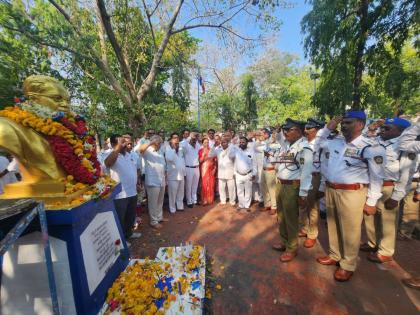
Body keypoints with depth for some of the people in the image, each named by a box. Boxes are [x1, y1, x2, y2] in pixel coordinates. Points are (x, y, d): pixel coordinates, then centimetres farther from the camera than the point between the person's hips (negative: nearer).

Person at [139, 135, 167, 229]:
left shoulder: (160, 152, 14)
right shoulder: (148, 151, -10)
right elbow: (141, 149, -36)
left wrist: (165, 178, 17)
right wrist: (151, 143, -28)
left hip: (161, 181, 8)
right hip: (152, 182, -8)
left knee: (160, 201, 20)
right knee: (153, 202, 4)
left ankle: (160, 217, 36)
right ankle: (154, 221, 18)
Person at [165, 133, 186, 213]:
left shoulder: (180, 148, 12)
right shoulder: (168, 148, -9)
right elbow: (169, 158, -28)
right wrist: (173, 148, -21)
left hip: (181, 174, 6)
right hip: (173, 174, -6)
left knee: (180, 193, 16)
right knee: (172, 193, 2)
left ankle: (180, 206, 31)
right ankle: (172, 209, 17)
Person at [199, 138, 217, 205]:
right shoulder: (201, 150, -2)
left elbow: (215, 160, 8)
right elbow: (200, 161, -7)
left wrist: (215, 168, 1)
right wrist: (203, 154, -20)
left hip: (211, 168, 3)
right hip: (204, 168, -3)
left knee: (211, 184, 7)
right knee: (204, 184, -3)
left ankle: (210, 199, 20)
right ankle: (204, 200, 7)